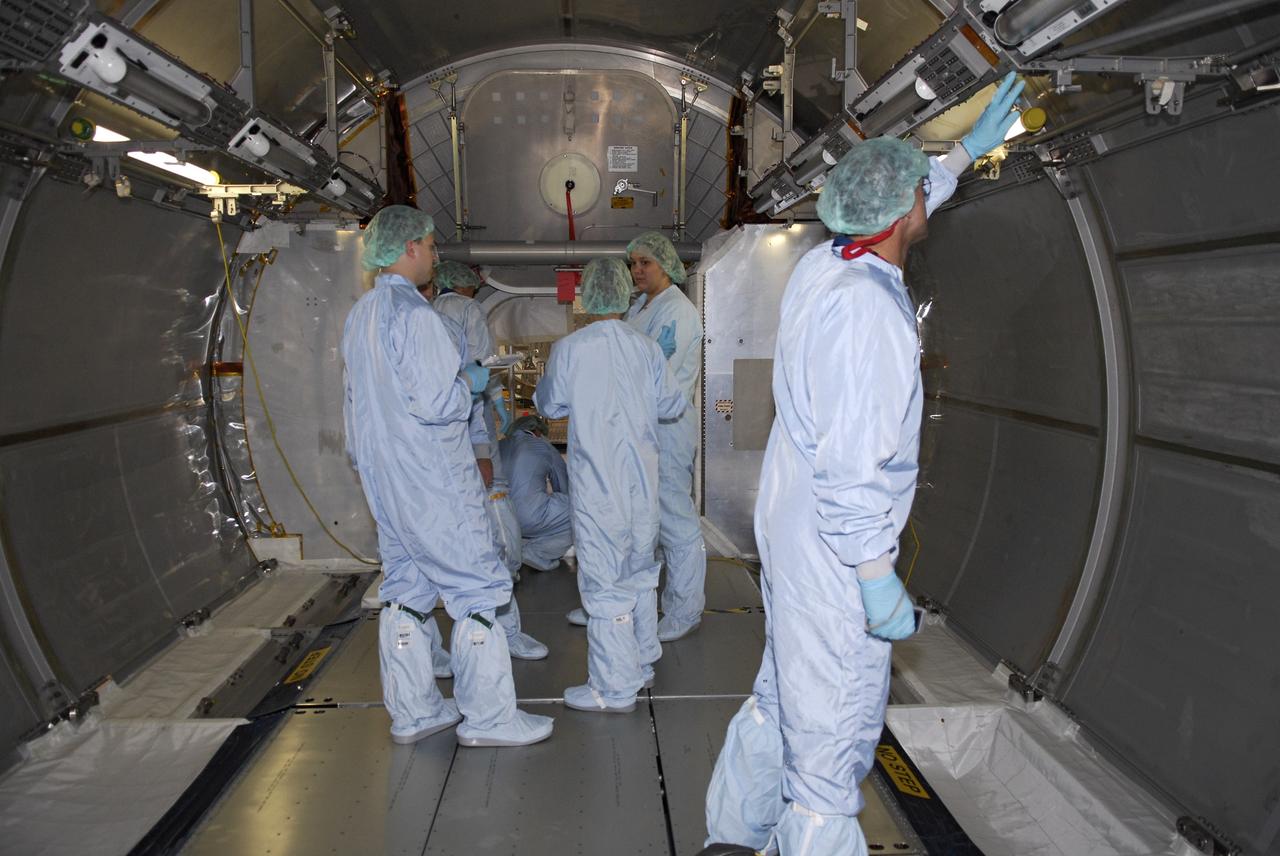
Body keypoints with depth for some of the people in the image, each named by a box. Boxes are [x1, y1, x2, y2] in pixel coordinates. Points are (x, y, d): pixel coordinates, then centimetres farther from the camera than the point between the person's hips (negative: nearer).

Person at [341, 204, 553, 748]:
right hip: (429, 476, -9)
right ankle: (487, 716, 6)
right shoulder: (413, 312, -17)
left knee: (404, 588, 13)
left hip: (381, 474, 9)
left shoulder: (359, 316, 11)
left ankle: (412, 712, 23)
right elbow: (435, 403, -21)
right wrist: (469, 382, -4)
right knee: (477, 586, -1)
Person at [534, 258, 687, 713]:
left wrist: (545, 382, 25)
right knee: (640, 567, 20)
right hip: (642, 476, 5)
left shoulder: (568, 349, -10)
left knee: (604, 577, 1)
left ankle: (614, 689, 7)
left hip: (597, 481, -4)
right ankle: (643, 659, 34)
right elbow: (670, 405, 9)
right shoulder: (647, 348, -1)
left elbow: (550, 405, 4)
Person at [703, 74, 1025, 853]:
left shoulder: (824, 265, 3)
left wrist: (970, 147, 35)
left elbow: (894, 210, 26)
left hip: (792, 534, 10)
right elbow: (852, 468, -26)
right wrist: (879, 582, -20)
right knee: (832, 735, 4)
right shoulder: (867, 308, -24)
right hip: (835, 555, -10)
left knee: (782, 697, 25)